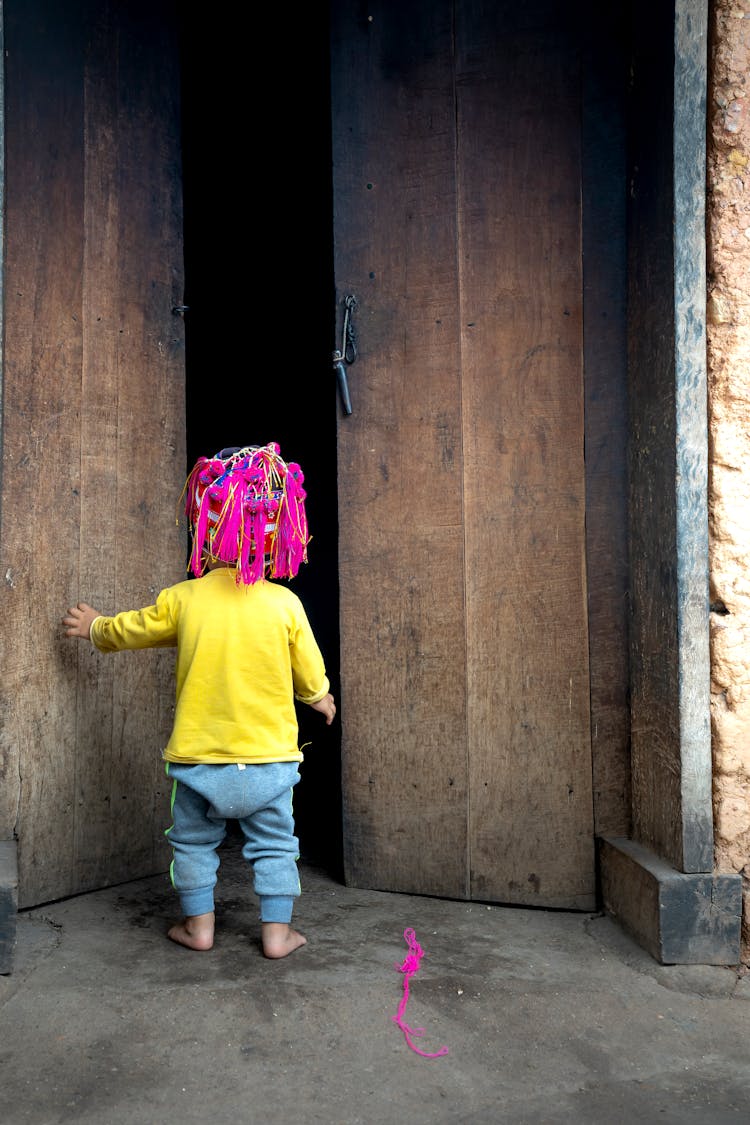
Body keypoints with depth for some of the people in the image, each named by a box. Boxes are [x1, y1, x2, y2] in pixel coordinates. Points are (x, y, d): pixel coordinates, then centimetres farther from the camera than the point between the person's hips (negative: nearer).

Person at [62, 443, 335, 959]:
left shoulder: (183, 599, -8)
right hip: (270, 757, 0)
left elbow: (128, 630, 10)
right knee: (274, 845, 15)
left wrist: (94, 627, 32)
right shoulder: (285, 604, -10)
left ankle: (199, 924, 29)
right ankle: (277, 931, 19)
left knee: (194, 841, 21)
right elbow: (311, 675, 1)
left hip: (199, 756, 1)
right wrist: (321, 699, 24)